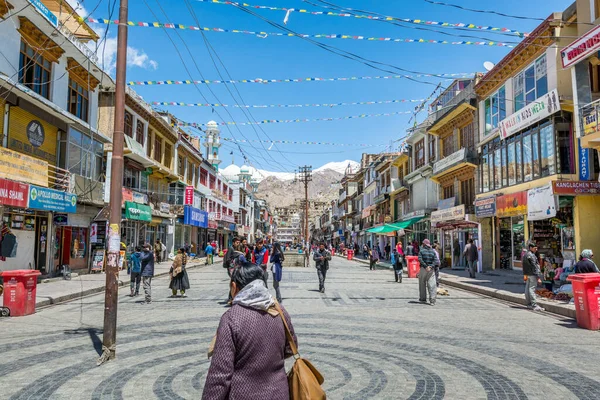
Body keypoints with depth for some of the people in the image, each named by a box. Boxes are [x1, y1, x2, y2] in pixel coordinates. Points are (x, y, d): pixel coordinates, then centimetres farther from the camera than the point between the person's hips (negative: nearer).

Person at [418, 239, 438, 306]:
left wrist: (426, 266, -15)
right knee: (432, 285, -2)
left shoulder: (421, 251, 0)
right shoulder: (433, 251, 9)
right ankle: (432, 300, -11)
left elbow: (420, 259, -13)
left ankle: (423, 298, 17)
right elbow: (435, 260, -2)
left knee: (422, 284, 11)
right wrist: (431, 266, -10)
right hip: (431, 270, 2)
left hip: (423, 269, -2)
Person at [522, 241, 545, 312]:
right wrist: (538, 277, -17)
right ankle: (534, 305, -10)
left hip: (527, 274, 10)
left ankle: (529, 304, 18)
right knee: (532, 289, -10)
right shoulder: (531, 255, -15)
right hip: (532, 275, -10)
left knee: (527, 289, 11)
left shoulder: (525, 255, 15)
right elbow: (534, 267, -18)